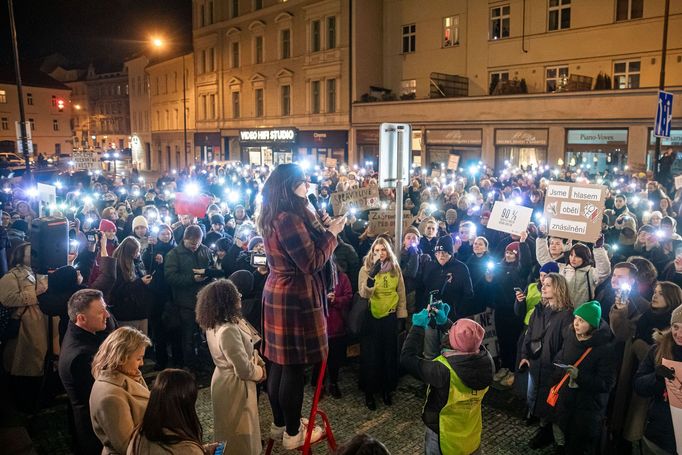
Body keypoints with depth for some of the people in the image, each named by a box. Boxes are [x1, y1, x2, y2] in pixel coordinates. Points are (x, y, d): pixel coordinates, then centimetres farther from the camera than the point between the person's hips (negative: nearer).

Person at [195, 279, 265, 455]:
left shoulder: (213, 325, -3)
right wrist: (260, 372, -8)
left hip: (225, 380, 9)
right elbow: (244, 370, -27)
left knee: (230, 433, 28)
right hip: (235, 387, -9)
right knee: (240, 435, 11)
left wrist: (258, 360, -3)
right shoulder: (228, 330, -32)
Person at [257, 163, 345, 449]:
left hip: (278, 294, 10)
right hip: (295, 299, -10)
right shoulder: (289, 218, -21)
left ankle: (280, 423, 33)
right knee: (294, 367, 2)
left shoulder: (273, 217, 10)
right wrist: (331, 233, -9)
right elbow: (312, 262, -20)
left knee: (280, 363, 18)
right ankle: (293, 433, 17)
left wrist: (319, 228, 7)